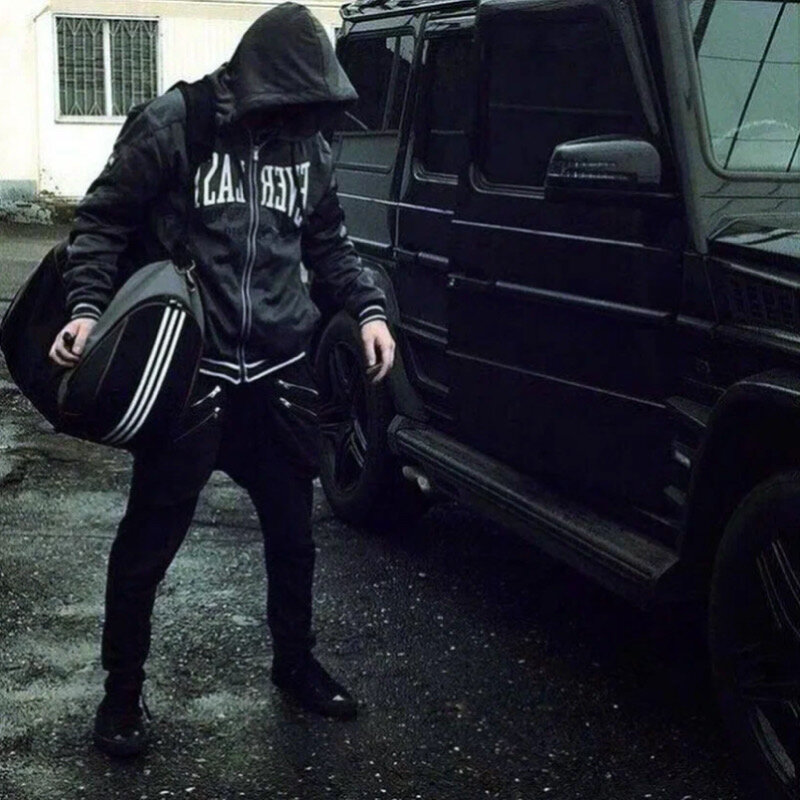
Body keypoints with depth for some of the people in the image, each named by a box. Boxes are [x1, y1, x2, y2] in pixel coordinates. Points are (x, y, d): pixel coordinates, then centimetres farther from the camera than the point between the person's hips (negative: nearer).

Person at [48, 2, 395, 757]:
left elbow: (330, 244, 18)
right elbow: (101, 221, -3)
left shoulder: (307, 145, 7)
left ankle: (295, 663, 38)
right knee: (147, 543, 6)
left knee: (292, 533, 16)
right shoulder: (171, 126, -8)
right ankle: (122, 691, 24)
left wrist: (368, 309, 4)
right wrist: (86, 308, -16)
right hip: (187, 370, -4)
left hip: (281, 373, 5)